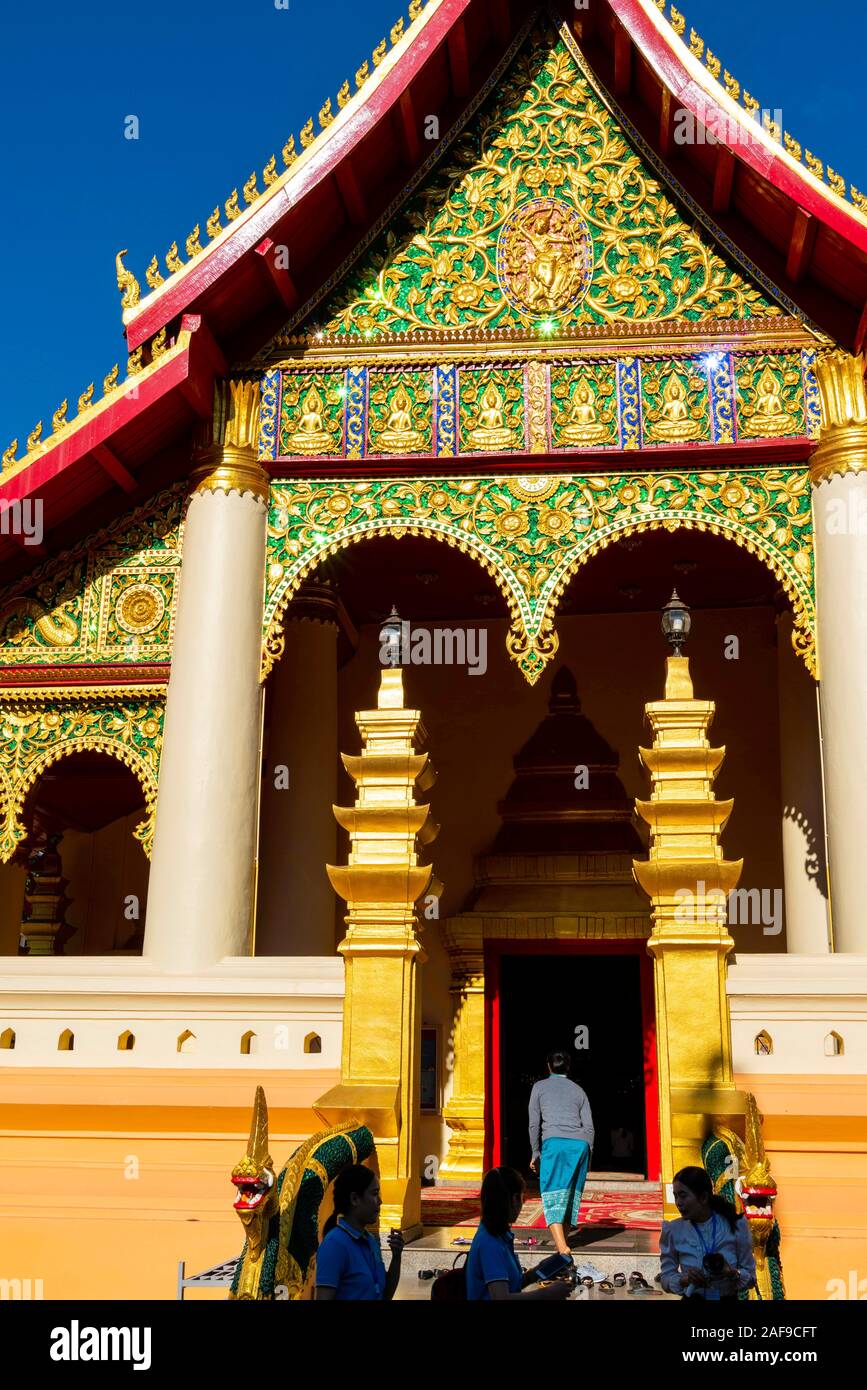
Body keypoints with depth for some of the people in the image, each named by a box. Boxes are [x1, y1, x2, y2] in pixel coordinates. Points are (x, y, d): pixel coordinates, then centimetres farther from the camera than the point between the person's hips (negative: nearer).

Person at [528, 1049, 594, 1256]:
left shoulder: (540, 1087, 15)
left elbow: (534, 1124, 9)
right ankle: (563, 1238, 20)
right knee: (572, 1193, 15)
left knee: (553, 1196, -6)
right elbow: (588, 1126, 15)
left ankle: (562, 1247, -20)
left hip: (554, 1142, -3)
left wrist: (535, 1153, 15)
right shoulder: (578, 1090, 22)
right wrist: (587, 1155, 20)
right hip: (580, 1144, 3)